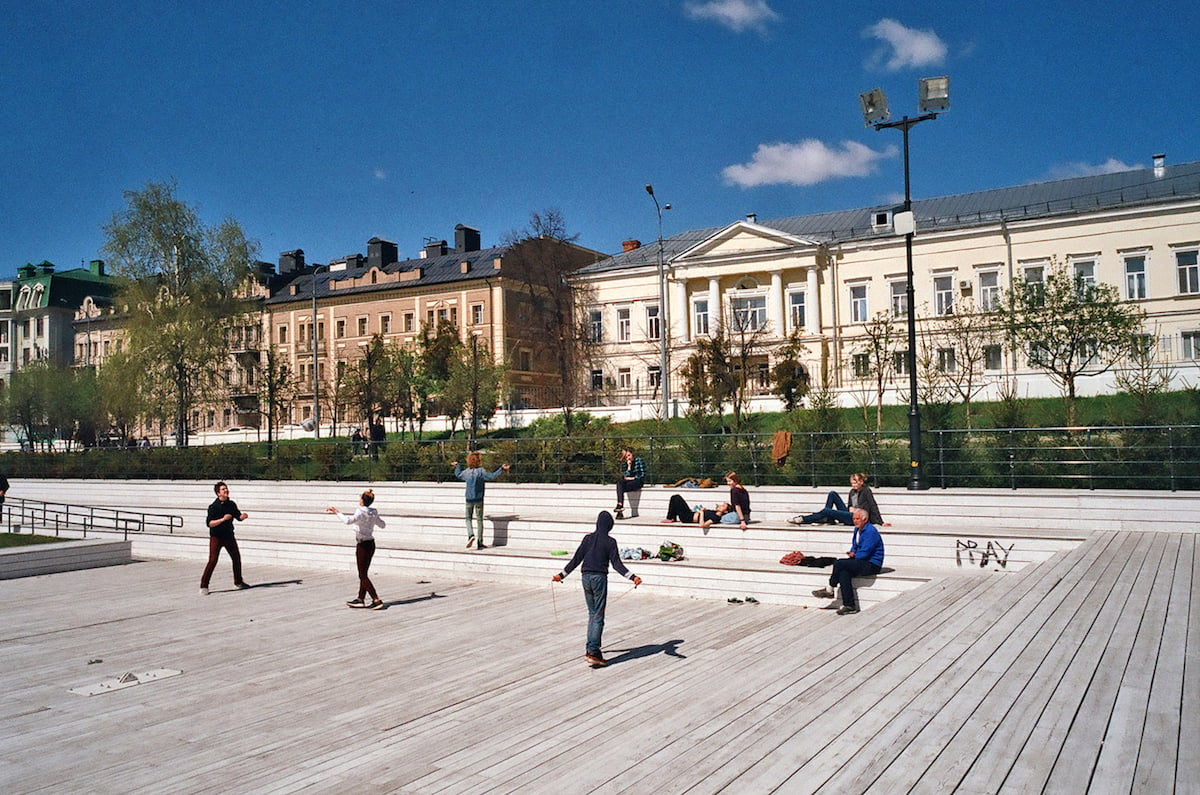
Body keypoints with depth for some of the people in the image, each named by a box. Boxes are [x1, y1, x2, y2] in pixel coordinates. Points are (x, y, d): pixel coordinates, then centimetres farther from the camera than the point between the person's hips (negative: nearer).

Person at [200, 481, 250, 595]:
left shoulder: (231, 504, 3)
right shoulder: (213, 506, -14)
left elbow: (238, 517, 12)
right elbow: (209, 523, -21)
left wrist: (243, 516, -11)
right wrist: (223, 519, -32)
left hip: (229, 536, 6)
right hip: (216, 537, -6)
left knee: (237, 558, 13)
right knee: (212, 560, -14)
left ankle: (238, 582, 31)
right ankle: (203, 586, -6)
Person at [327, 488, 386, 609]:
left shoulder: (361, 512, -16)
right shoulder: (374, 513, 5)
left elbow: (348, 520, -33)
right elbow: (383, 525, 18)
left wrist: (336, 512, -25)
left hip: (363, 545, -8)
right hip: (371, 544, 8)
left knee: (363, 575, -1)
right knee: (363, 574, 17)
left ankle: (377, 600, -6)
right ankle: (360, 599, 23)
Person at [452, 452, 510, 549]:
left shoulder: (467, 472, 2)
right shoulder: (481, 471, -9)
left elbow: (458, 475, 22)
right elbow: (492, 476, -16)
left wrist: (457, 466, 39)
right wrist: (502, 469, -12)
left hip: (469, 499, 2)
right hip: (479, 499, -2)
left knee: (468, 518, 15)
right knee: (479, 520, 6)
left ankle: (471, 535, -11)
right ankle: (479, 543, 7)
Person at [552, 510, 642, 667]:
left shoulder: (588, 538, 7)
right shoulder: (610, 542, -5)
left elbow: (576, 560, 6)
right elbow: (616, 564, -10)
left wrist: (561, 574, 14)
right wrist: (632, 577, -11)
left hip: (586, 577, 4)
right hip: (599, 578, -4)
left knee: (592, 614, 16)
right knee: (598, 617, -2)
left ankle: (590, 648, 14)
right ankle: (593, 651, -9)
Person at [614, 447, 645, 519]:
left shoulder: (639, 460, -2)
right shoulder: (624, 464, 9)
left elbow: (642, 475, -5)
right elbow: (626, 476, -1)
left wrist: (633, 478, -10)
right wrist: (629, 466, -11)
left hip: (638, 481, -4)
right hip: (629, 482, 4)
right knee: (619, 481, -30)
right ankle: (620, 505, -42)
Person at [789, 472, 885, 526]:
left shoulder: (866, 490, -8)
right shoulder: (852, 492, 14)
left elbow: (873, 507, -11)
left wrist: (881, 523, -15)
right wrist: (850, 508, 3)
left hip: (858, 518, -9)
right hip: (850, 515, 9)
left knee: (827, 510, -21)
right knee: (832, 494, 3)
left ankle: (802, 519, -19)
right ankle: (827, 518, -8)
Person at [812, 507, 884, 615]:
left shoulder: (871, 531, -16)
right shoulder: (857, 529, 14)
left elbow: (864, 553, -20)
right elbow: (854, 546, 27)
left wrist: (854, 555, -2)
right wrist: (852, 553, 4)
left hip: (872, 565, -9)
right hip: (862, 561, 9)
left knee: (839, 564, -21)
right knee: (843, 572, -19)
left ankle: (830, 590, -1)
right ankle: (849, 606, -20)